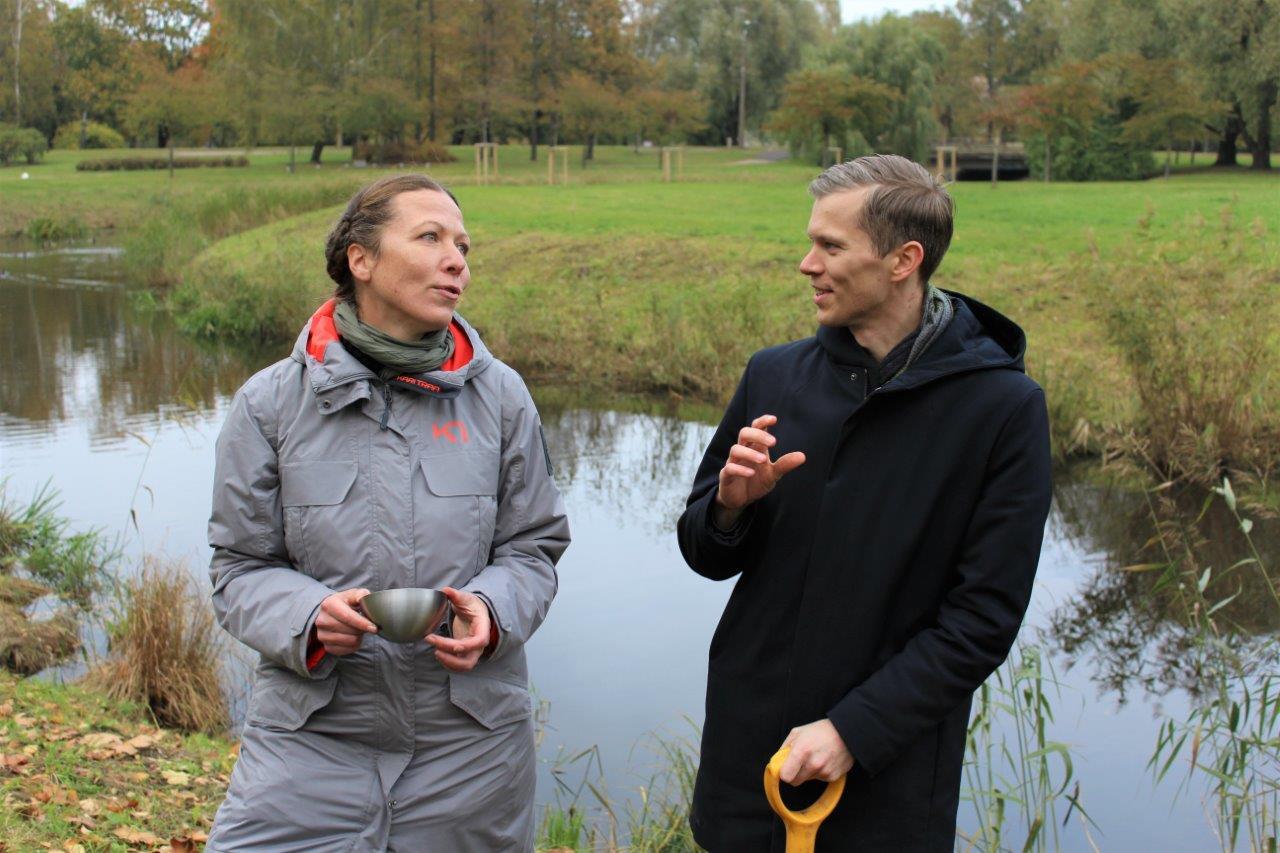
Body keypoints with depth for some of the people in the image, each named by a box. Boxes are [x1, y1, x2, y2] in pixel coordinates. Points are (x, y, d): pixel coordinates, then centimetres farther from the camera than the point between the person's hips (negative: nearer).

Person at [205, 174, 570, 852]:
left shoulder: (498, 395, 3)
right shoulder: (271, 402, 0)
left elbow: (532, 547, 7)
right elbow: (240, 566, 2)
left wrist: (491, 610, -14)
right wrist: (309, 617, -18)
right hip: (310, 733, -1)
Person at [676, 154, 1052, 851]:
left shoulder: (1004, 407, -11)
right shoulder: (775, 375, 1)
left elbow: (984, 618, -11)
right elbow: (705, 553, 8)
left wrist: (854, 728, -16)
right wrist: (731, 504, -13)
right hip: (745, 749, 4)